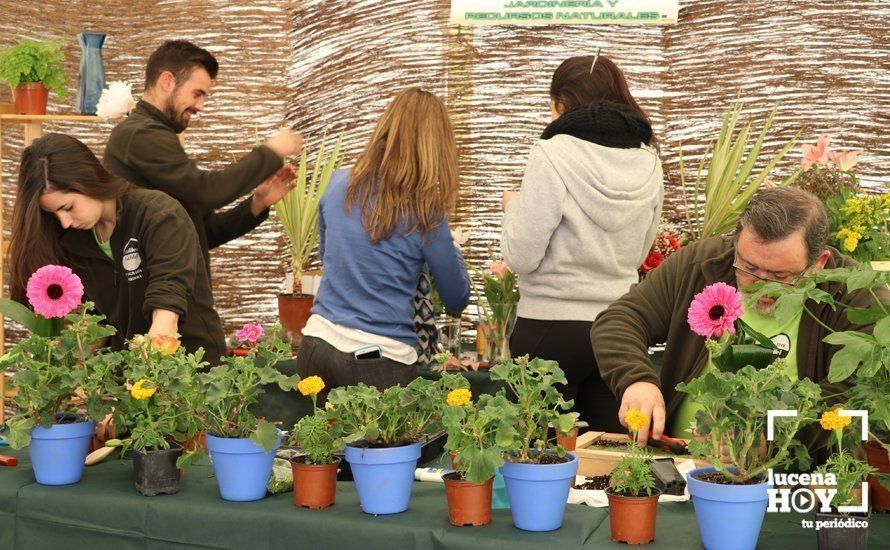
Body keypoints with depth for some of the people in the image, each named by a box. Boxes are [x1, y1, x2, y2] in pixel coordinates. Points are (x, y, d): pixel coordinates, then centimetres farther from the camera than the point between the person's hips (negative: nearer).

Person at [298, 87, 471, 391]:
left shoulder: (339, 185, 2)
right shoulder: (425, 211, -9)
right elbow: (457, 300, 3)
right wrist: (451, 249, 21)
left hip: (318, 345, 4)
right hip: (381, 363, -4)